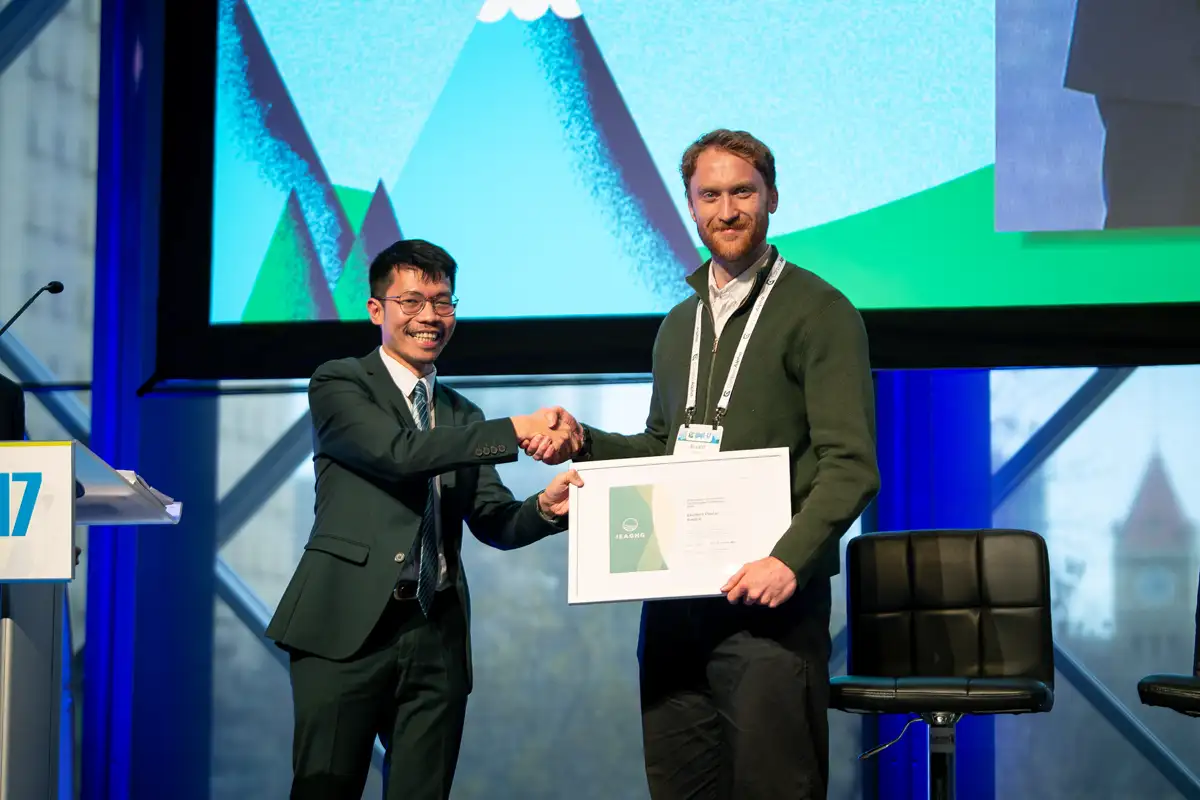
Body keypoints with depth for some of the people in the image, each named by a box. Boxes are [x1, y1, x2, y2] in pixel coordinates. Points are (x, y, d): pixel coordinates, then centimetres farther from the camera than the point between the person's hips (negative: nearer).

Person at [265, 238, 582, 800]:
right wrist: (515, 432, -17)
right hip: (348, 626, -5)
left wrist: (546, 508, -11)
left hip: (437, 634, 5)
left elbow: (494, 522, 11)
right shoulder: (339, 385, 3)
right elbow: (399, 452, -14)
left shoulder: (462, 416, 20)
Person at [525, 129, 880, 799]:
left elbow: (850, 466, -11)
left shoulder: (818, 311, -3)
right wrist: (582, 441, 11)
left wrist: (790, 559, -24)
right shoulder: (680, 324, 20)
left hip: (770, 596, -6)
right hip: (675, 595, 6)